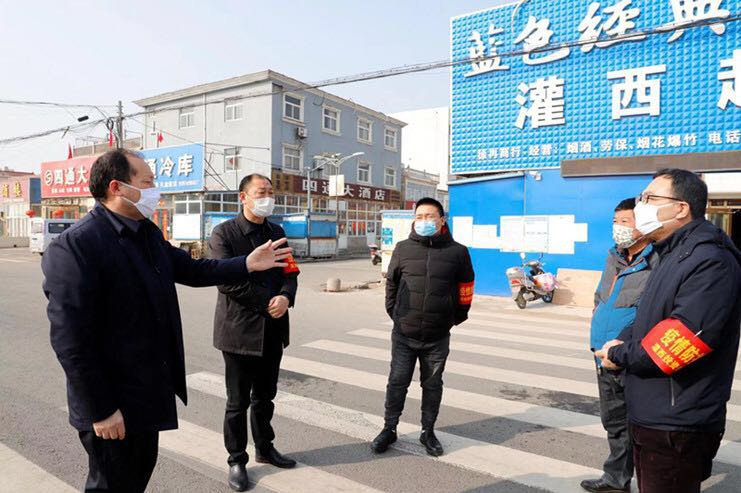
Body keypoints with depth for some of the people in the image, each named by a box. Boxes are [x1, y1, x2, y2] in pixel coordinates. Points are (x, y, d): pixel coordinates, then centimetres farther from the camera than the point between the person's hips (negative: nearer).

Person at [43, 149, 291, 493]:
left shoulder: (148, 232, 5)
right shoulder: (75, 245, -22)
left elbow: (190, 269, 15)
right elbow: (71, 340, -23)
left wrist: (247, 264, 5)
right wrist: (100, 409, -20)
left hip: (148, 388, 8)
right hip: (112, 402, -8)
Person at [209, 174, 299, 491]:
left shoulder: (277, 233, 10)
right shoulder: (224, 233, -8)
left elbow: (290, 273, 7)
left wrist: (285, 297, -15)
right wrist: (267, 302, -17)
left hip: (273, 330, 5)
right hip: (240, 331, -5)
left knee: (265, 397, 20)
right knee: (238, 402, 9)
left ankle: (265, 448, 39)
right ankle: (237, 460, 28)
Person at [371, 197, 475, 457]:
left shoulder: (457, 252, -3)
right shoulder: (403, 249, 0)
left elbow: (465, 289, 7)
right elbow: (391, 283, 11)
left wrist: (456, 318, 10)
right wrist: (394, 313, 10)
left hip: (438, 338, 0)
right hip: (403, 335, 0)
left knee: (432, 386, 14)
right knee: (397, 383, 8)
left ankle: (428, 432, 31)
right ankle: (389, 430, 25)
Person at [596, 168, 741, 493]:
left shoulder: (710, 261, -20)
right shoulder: (672, 255, 13)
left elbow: (683, 340, -28)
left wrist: (621, 354, -15)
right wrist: (622, 342, -1)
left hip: (676, 427, -10)